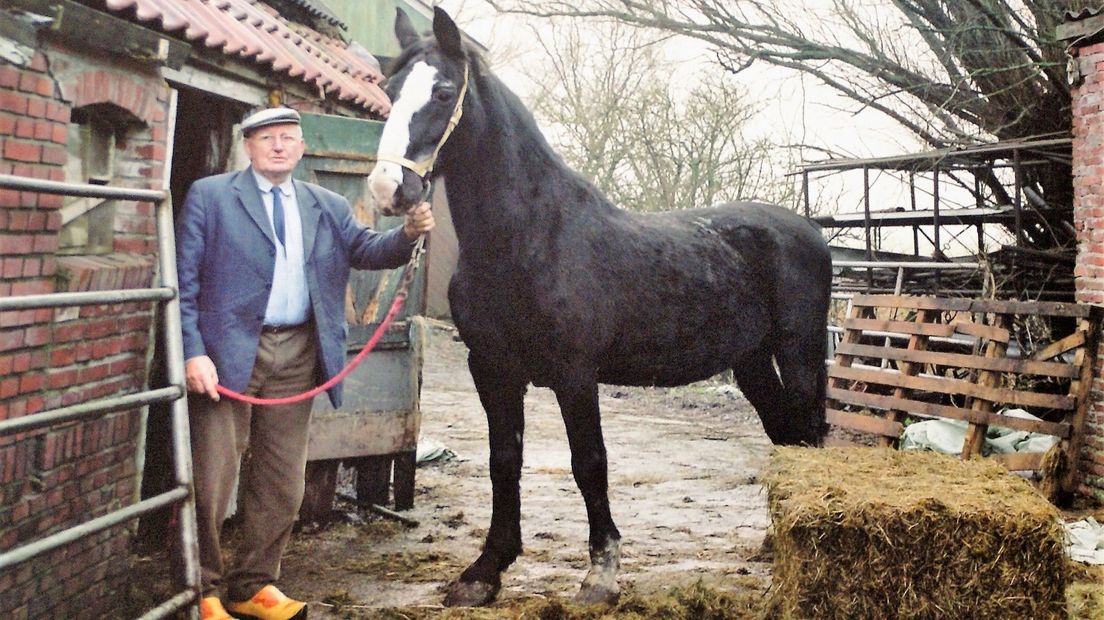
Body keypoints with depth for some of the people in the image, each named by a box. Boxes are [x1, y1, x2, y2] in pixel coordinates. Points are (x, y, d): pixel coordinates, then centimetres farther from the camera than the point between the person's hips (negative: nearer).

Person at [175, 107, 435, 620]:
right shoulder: (209, 196, 1)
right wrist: (193, 353, -15)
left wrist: (408, 233, -20)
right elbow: (184, 282, -5)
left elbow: (365, 251, 1)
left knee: (282, 486, 11)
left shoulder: (328, 207, 14)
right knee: (211, 481, 0)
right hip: (229, 351, -4)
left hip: (298, 355, 5)